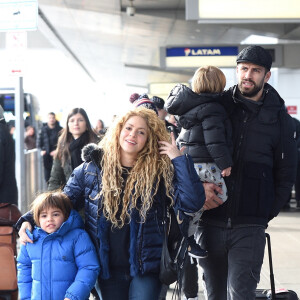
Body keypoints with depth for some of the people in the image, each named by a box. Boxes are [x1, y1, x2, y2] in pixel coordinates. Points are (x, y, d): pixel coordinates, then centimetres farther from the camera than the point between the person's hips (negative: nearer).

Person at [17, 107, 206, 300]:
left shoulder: (159, 172, -3)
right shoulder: (91, 168, 2)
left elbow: (193, 202, -14)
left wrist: (179, 159, -15)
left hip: (146, 268, -2)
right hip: (108, 269, 2)